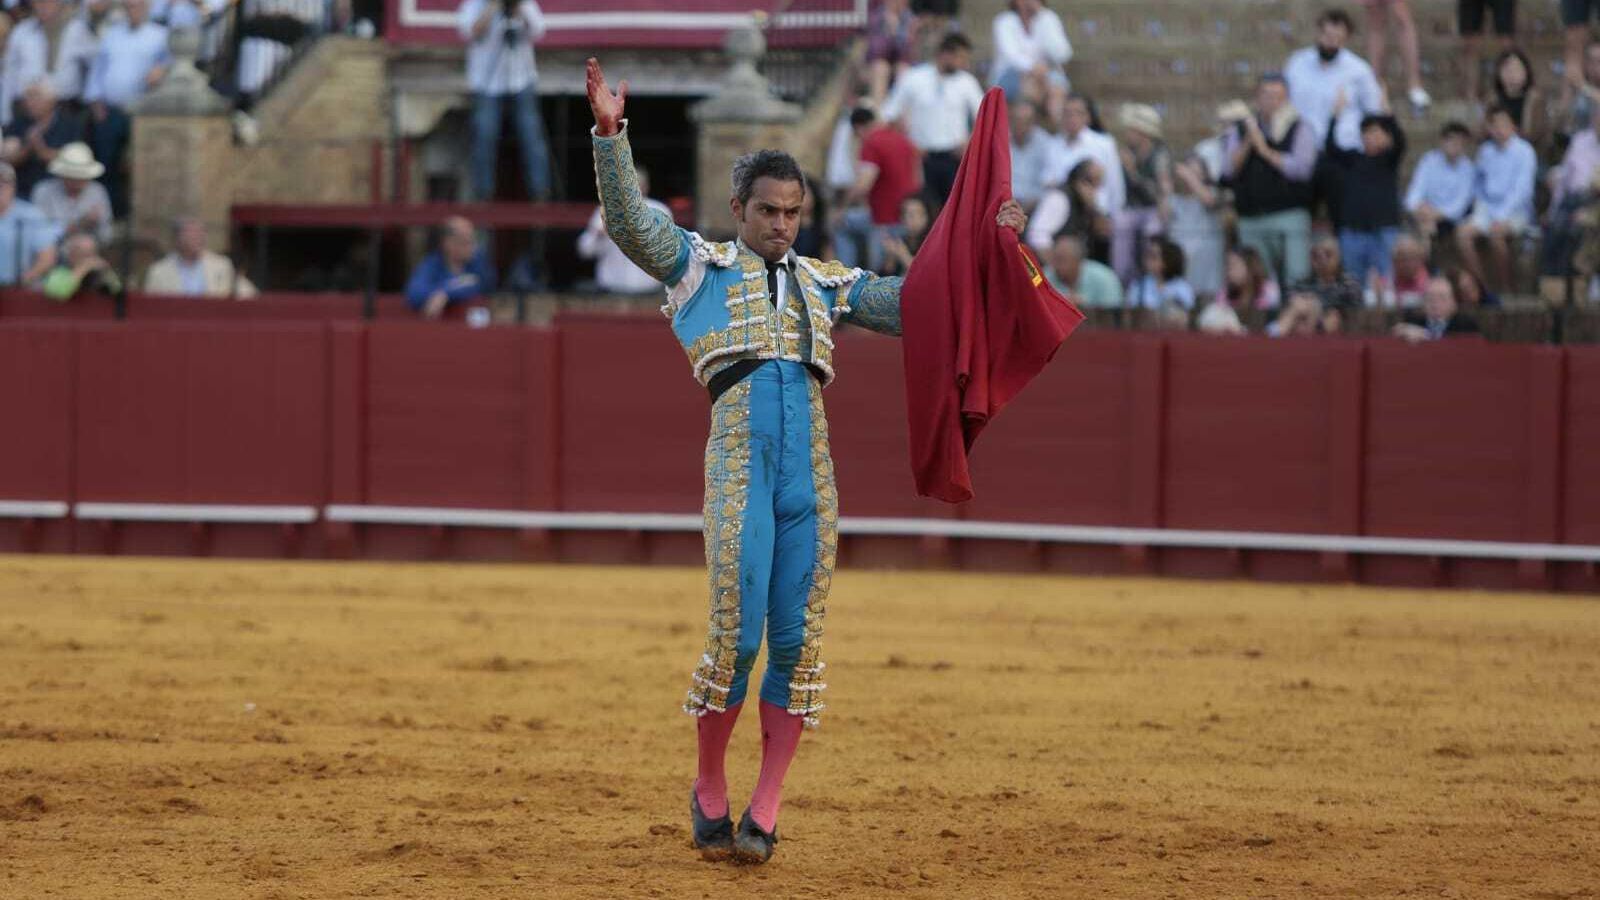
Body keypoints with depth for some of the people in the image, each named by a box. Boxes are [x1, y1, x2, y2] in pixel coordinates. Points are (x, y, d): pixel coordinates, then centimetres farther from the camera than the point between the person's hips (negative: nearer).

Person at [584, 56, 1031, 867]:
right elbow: (628, 223, -2)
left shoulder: (825, 284, 22)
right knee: (736, 635, -9)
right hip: (739, 459, -3)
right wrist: (611, 134, -14)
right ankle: (710, 794, 11)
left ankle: (764, 813, 8)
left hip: (809, 474, 3)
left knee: (797, 643, 0)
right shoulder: (699, 266, 12)